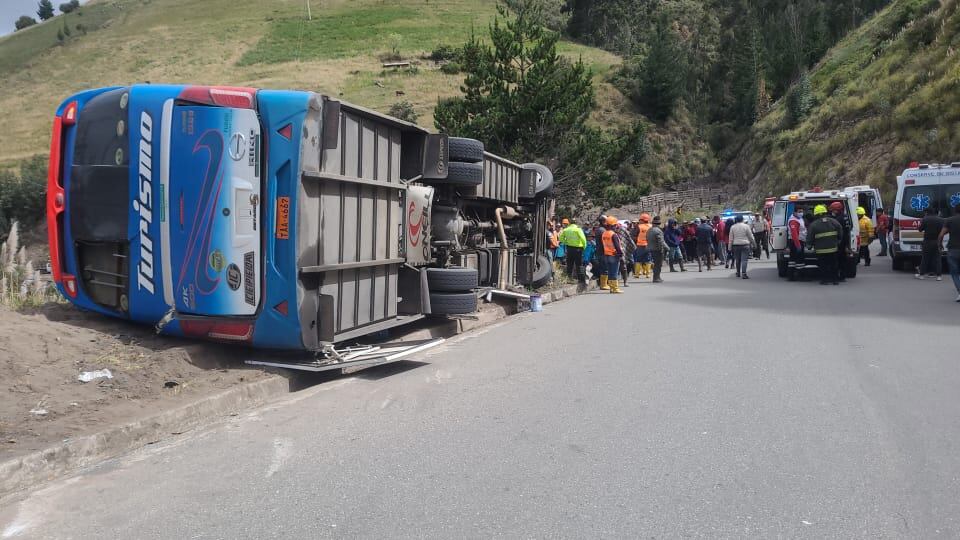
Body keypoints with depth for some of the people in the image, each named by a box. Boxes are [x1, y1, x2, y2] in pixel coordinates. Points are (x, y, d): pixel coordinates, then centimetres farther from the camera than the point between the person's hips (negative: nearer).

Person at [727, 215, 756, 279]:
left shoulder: (732, 227, 3)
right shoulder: (746, 226, -3)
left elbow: (730, 239, 4)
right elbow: (751, 237, 1)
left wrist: (730, 247, 7)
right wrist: (754, 244, 12)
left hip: (736, 245, 3)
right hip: (745, 245, -3)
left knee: (737, 260, 13)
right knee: (744, 260, -6)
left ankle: (738, 273, 23)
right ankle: (744, 273, -16)